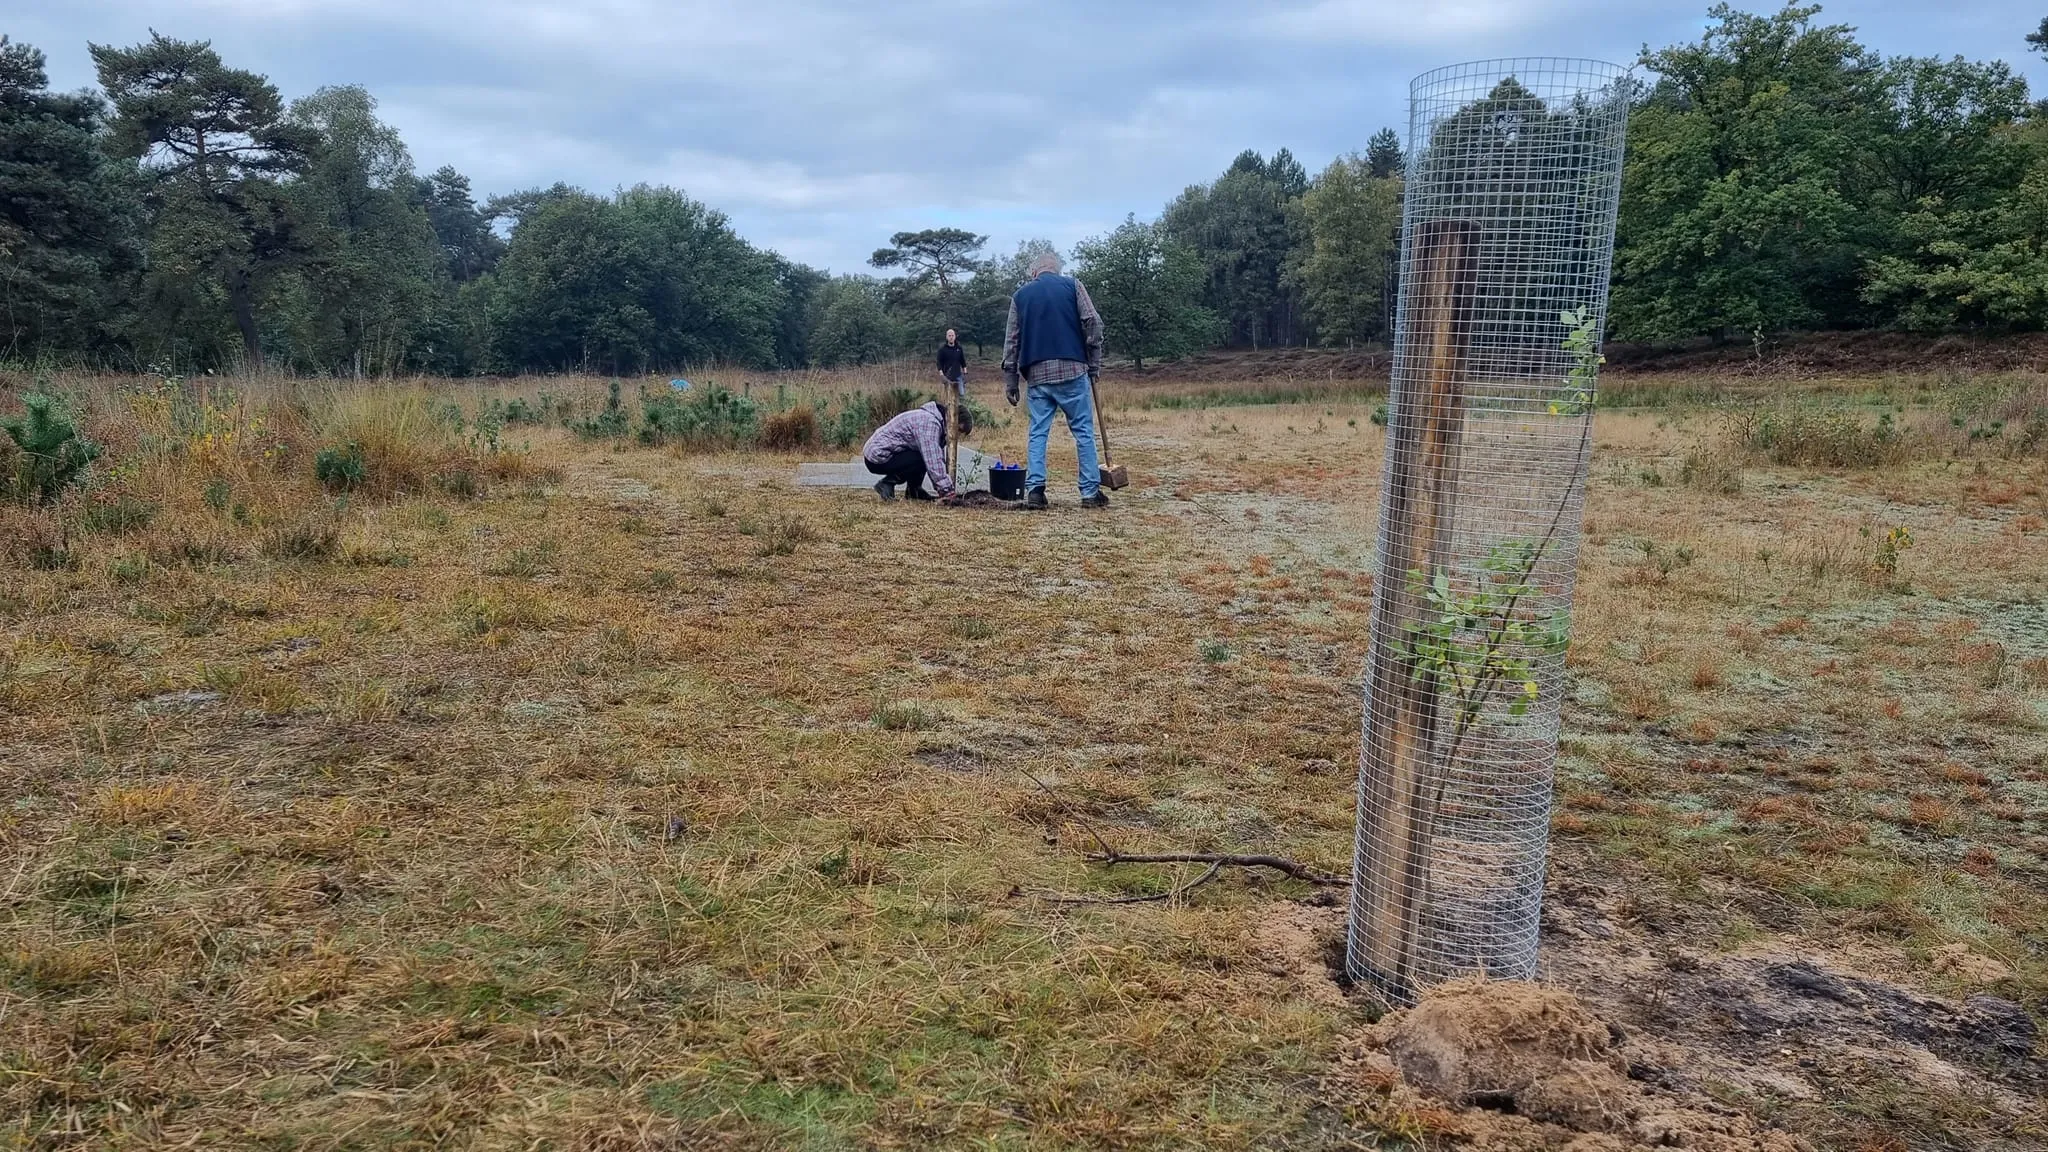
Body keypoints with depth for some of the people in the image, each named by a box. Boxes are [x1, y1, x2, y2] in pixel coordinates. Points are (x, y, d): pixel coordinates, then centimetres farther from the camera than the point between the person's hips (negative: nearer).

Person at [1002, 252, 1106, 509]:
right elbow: (1092, 324, -2)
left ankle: (1034, 490, -1)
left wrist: (1009, 380, 13)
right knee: (1083, 431, 3)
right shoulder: (1072, 285, 7)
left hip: (1037, 374, 2)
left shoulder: (1020, 295, 13)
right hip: (1072, 371, -2)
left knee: (1038, 433, 8)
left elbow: (1012, 340, 10)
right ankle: (1091, 492, 1)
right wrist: (1094, 364, 5)